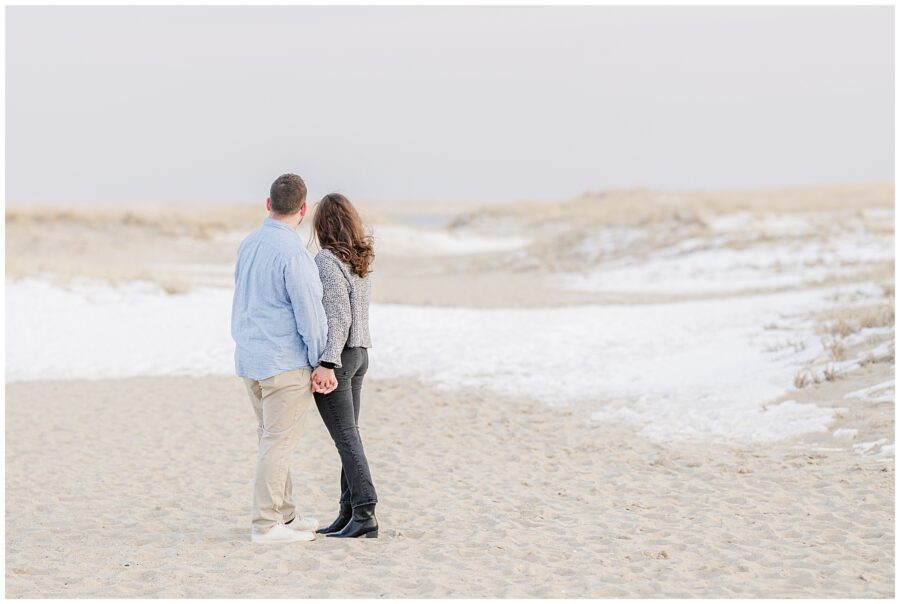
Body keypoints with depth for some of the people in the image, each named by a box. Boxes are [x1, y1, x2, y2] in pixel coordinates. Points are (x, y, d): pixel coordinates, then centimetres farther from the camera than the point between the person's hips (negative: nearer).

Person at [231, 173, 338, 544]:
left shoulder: (248, 245, 8)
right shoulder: (293, 254, -18)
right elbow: (310, 314, -16)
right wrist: (319, 363, -6)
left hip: (250, 358, 8)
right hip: (285, 362, -8)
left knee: (272, 440, 16)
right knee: (278, 443, -3)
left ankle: (284, 516, 23)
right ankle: (266, 524, -2)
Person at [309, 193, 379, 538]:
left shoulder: (327, 260, -15)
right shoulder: (359, 260, 10)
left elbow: (338, 315, -21)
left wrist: (327, 363, -25)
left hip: (336, 356, -9)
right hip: (359, 353, 9)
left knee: (345, 436, -8)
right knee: (349, 434, 11)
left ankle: (365, 514, -11)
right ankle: (349, 513, 13)